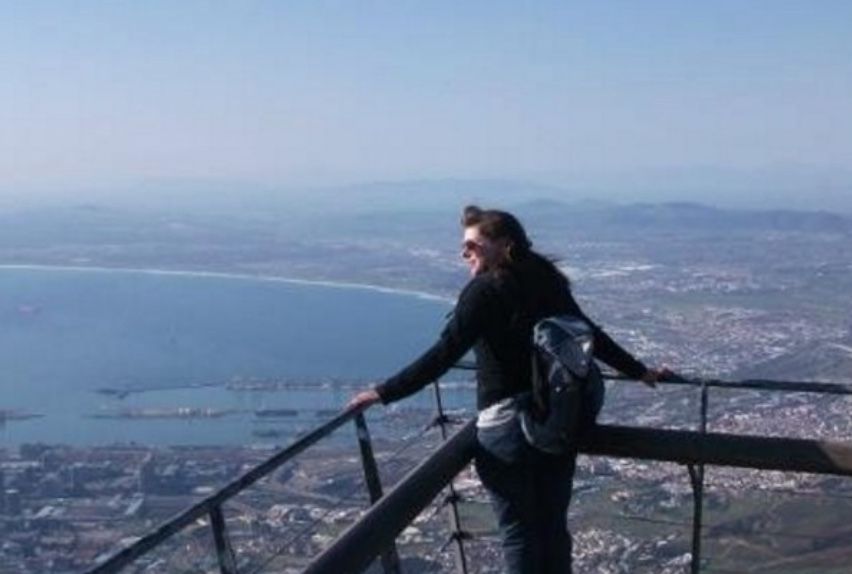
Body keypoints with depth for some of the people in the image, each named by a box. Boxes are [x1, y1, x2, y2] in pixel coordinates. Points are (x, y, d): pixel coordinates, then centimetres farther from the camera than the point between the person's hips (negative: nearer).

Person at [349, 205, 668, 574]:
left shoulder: (485, 290, -12)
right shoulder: (545, 281, 9)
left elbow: (443, 355, -17)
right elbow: (591, 335, 16)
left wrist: (384, 393, -13)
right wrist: (639, 372, 28)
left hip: (508, 423, -7)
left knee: (519, 532, 7)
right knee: (552, 525, 18)